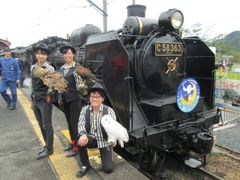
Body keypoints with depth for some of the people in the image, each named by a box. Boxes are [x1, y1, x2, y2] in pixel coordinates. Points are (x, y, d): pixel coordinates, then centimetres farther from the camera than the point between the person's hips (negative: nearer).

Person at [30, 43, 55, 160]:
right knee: (41, 125, 15)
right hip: (35, 100, 6)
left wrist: (49, 97, -24)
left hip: (45, 101, -6)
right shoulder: (33, 67, 9)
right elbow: (33, 85, 15)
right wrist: (32, 99, 17)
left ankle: (49, 149, 17)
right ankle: (47, 145, 30)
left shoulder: (49, 68, -9)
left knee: (47, 125, 3)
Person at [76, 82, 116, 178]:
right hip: (92, 138, 3)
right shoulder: (85, 109, -9)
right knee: (81, 142, -30)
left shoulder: (109, 111, -19)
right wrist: (83, 134, -36)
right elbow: (81, 124, -14)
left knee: (108, 169, -9)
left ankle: (105, 154, 26)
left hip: (105, 140, -2)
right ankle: (85, 165, -1)